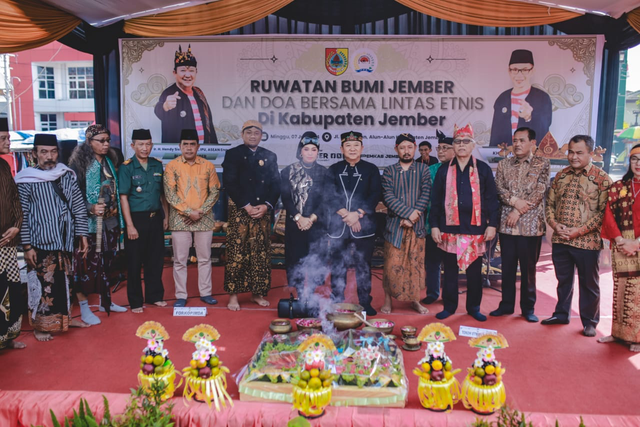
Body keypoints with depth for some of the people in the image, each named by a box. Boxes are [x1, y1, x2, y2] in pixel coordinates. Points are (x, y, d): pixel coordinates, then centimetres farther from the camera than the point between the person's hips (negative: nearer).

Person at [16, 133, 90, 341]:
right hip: (41, 244, -4)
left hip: (65, 242, 4)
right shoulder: (26, 181, -6)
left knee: (65, 281, 15)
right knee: (42, 285, -1)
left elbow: (79, 208, 7)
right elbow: (22, 217, -6)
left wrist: (82, 236, 4)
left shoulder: (68, 176, 5)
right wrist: (27, 247, -9)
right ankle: (40, 325, 16)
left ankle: (64, 316, 33)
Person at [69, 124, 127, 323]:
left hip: (110, 221, 7)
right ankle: (84, 308, 10)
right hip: (90, 223, -6)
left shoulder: (109, 161, 11)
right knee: (87, 264, -2)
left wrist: (119, 218, 12)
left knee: (106, 263, 15)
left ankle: (105, 301, 28)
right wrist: (90, 208, -26)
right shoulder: (80, 163, -9)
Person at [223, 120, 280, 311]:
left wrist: (266, 205, -6)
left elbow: (276, 185, 9)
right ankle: (233, 295, 3)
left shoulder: (270, 156, 14)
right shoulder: (233, 154, 5)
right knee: (236, 254, -4)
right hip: (239, 211, -3)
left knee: (261, 255, 4)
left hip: (263, 211, 3)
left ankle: (257, 293, 14)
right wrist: (247, 206, -11)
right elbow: (230, 184, -4)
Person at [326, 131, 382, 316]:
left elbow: (375, 195, -2)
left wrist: (357, 214, -13)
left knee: (364, 266, 5)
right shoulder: (333, 169, 9)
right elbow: (330, 196, 0)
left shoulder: (371, 169, 7)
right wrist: (346, 214, -13)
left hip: (364, 226, -1)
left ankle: (365, 303, 15)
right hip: (338, 226, 1)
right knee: (338, 267, 6)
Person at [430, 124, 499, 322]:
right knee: (449, 270, 7)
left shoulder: (483, 169, 5)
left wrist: (492, 224, -3)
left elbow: (491, 199, 4)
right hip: (450, 228, 1)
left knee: (474, 271, 7)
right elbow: (436, 200, 6)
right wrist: (434, 226, 0)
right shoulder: (444, 170, 7)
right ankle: (449, 306, 19)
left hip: (476, 229, 0)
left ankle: (474, 307, 21)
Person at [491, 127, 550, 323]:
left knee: (528, 268, 6)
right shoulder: (504, 164, 10)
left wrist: (518, 211, -13)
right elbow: (499, 189, 1)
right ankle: (506, 304, 21)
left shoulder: (542, 164, 0)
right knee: (507, 267, 9)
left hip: (531, 225, -3)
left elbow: (539, 192, -9)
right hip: (507, 224, 3)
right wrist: (515, 201, -17)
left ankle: (528, 308, 18)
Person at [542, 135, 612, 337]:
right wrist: (555, 224, -5)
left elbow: (604, 212, -11)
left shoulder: (601, 178, -7)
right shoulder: (562, 175, 9)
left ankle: (589, 322, 22)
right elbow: (550, 202, 12)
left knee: (589, 283, 8)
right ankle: (561, 314, 32)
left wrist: (579, 231, -16)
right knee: (563, 279, 17)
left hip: (587, 242, -4)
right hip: (560, 240, 5)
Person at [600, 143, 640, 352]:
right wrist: (620, 241, -11)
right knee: (620, 290, 9)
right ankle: (619, 332, 20)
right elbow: (609, 215, 1)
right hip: (620, 246, 3)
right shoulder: (618, 187, 8)